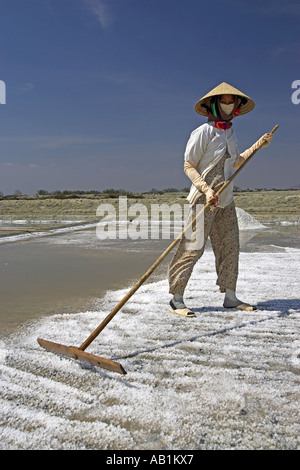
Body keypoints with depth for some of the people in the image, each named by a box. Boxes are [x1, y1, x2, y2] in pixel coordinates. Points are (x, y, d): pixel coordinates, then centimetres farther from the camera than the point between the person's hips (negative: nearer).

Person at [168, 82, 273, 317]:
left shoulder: (230, 132, 14)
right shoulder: (203, 132, -9)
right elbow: (189, 166, -10)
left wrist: (259, 145, 20)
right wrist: (206, 190, -21)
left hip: (226, 200, 8)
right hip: (203, 198, -8)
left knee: (230, 247, 8)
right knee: (193, 247, -9)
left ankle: (230, 297, 18)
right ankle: (177, 299, -1)